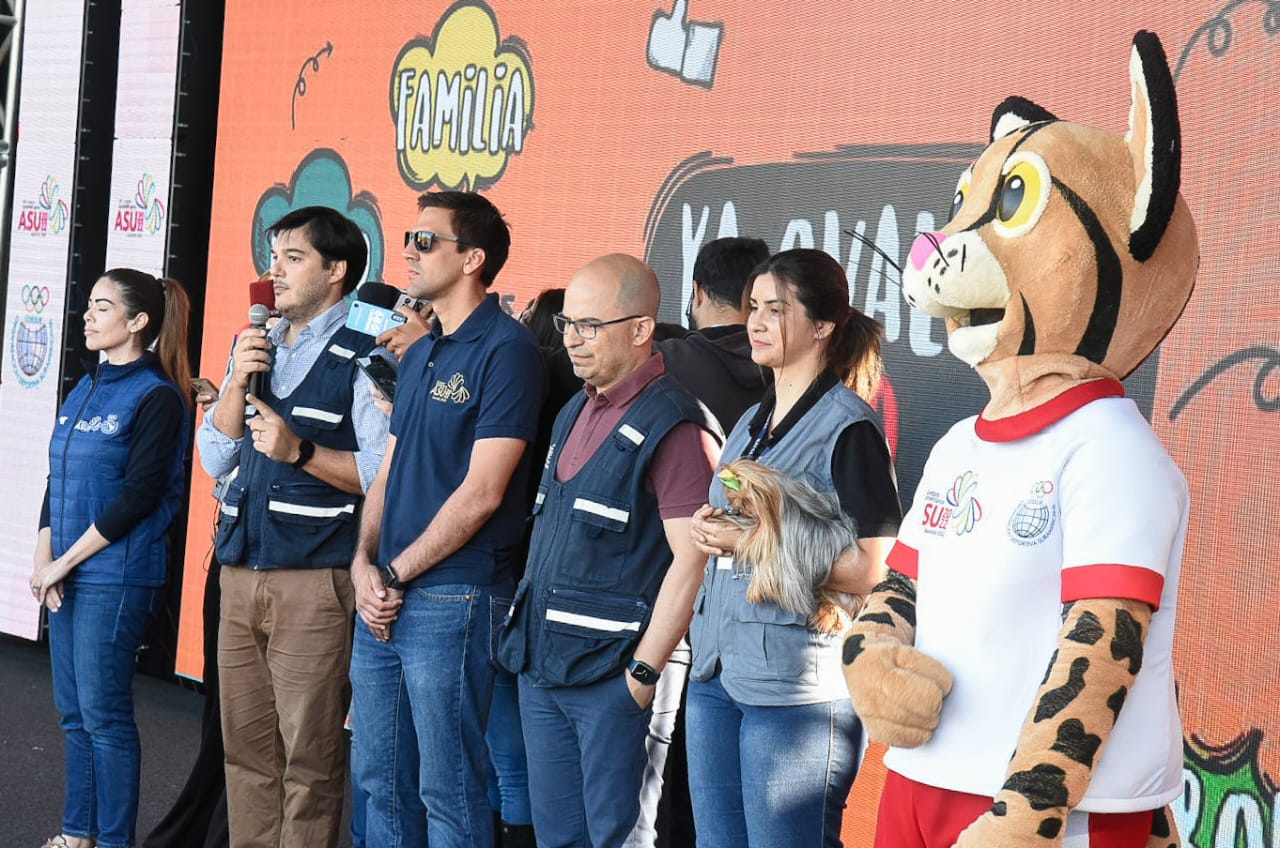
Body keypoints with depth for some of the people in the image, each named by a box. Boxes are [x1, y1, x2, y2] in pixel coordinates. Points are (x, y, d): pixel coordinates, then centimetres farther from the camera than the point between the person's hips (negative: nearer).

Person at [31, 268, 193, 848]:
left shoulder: (157, 397, -10)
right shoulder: (86, 389, 14)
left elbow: (138, 496, -15)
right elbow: (57, 480, 14)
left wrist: (65, 561, -13)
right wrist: (43, 560, 1)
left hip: (116, 578, -7)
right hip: (67, 577, 7)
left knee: (103, 713, -3)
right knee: (74, 711, 12)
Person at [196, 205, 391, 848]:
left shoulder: (362, 357, -6)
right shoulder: (255, 347, 16)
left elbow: (386, 472, -13)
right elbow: (215, 460, 12)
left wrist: (299, 451, -21)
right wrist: (238, 384, -1)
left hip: (315, 579, -7)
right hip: (241, 572, 7)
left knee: (309, 756, -2)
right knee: (245, 745, 11)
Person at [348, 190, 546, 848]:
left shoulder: (506, 351, -11)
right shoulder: (419, 356, 17)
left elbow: (481, 492, -16)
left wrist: (397, 573, -11)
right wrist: (365, 564, 1)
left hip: (451, 597, -8)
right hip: (383, 598, 9)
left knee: (449, 792, -1)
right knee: (379, 780, 14)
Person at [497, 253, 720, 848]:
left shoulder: (670, 426, -13)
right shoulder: (574, 414, 14)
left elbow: (692, 560, -18)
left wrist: (643, 674, -18)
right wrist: (529, 637, 15)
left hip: (612, 673, -8)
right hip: (542, 665, 8)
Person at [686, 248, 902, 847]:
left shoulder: (848, 427, -10)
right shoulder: (752, 423, 16)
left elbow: (873, 570, -16)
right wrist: (710, 530, 5)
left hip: (798, 687, -8)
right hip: (716, 673, 8)